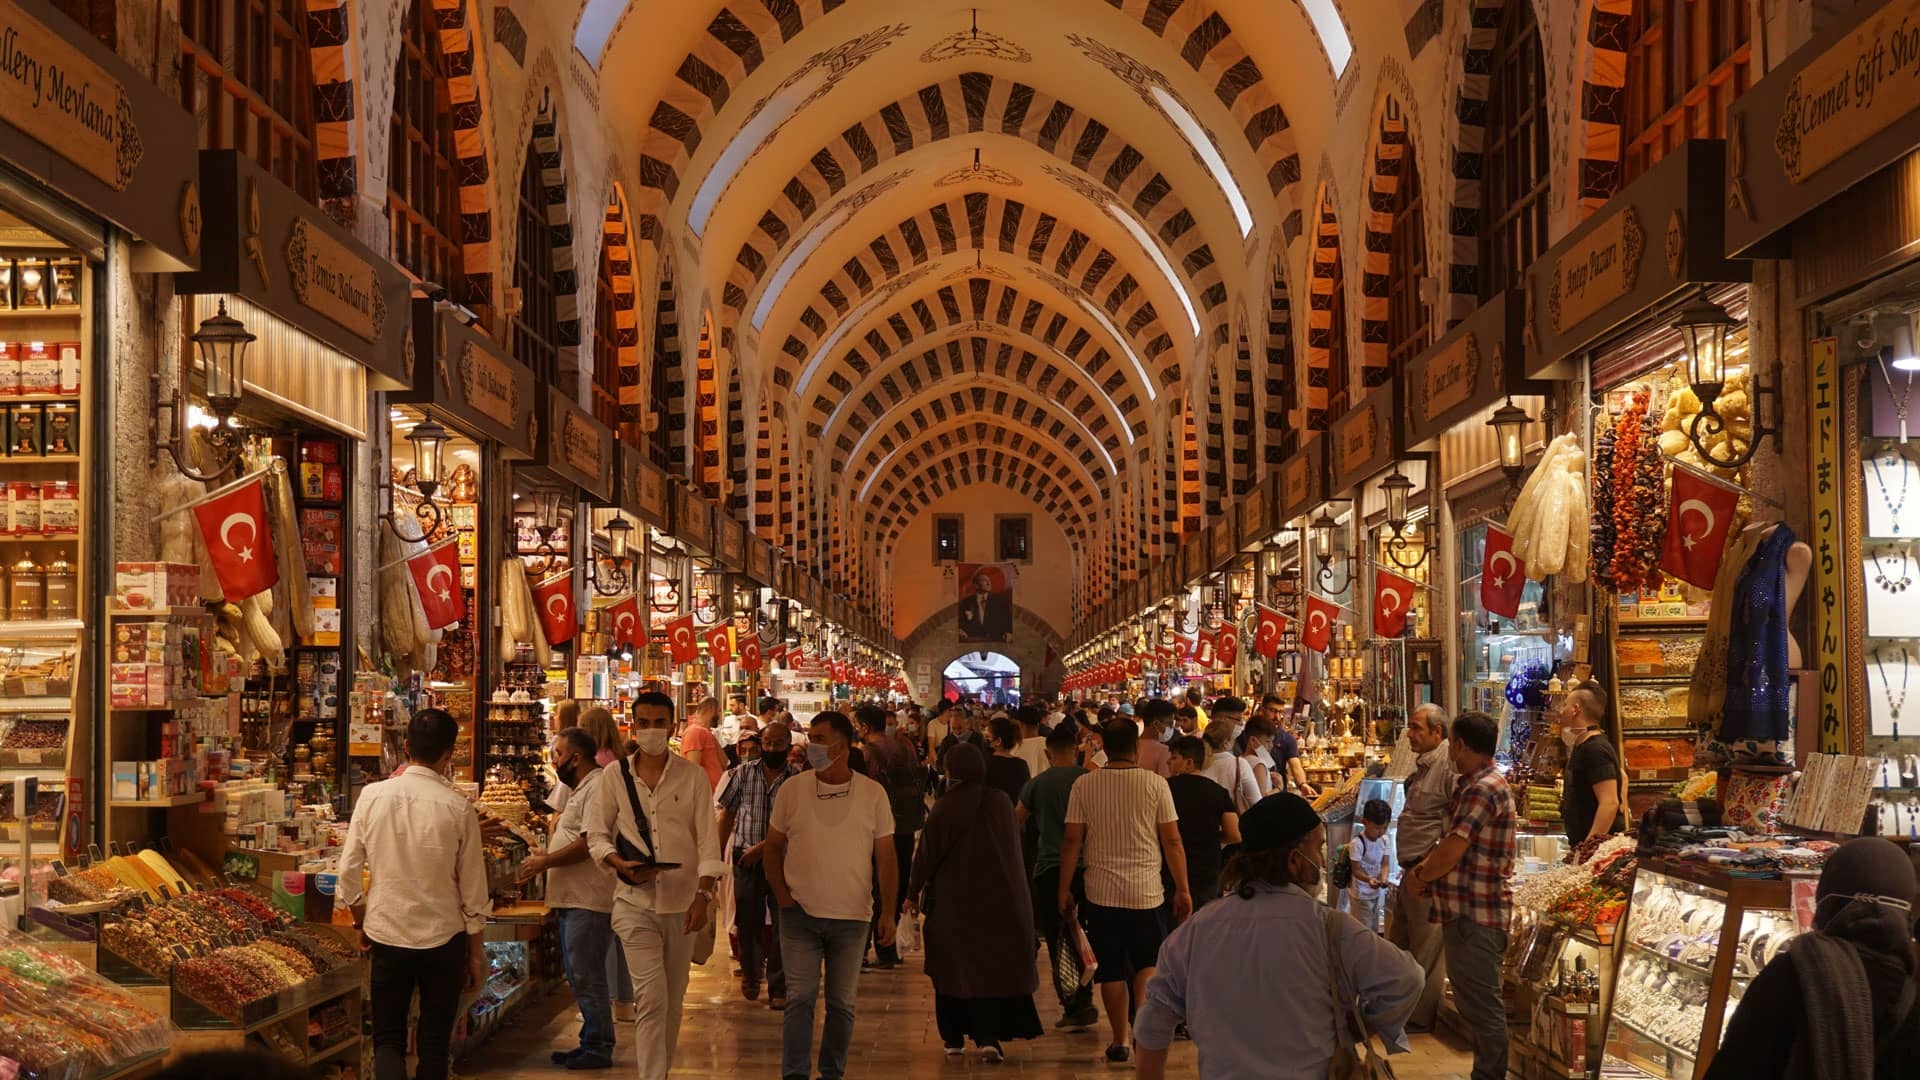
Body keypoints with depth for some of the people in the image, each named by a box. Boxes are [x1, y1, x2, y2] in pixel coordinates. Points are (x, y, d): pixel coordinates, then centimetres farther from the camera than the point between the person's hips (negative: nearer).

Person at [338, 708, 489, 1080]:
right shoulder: (458, 808, -11)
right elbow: (473, 889, -5)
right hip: (444, 936, -1)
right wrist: (476, 953, 7)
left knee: (388, 1038, 10)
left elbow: (349, 871, -1)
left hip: (387, 935, 1)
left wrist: (360, 922, 17)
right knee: (435, 1042, 14)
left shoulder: (373, 795, -6)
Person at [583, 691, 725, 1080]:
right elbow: (596, 835, 6)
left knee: (673, 999, 13)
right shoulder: (615, 775, 1)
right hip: (635, 902, -1)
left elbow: (707, 840, -3)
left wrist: (703, 894, -13)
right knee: (651, 997, -12)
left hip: (682, 902, 2)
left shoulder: (693, 777, 0)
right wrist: (620, 864, -13)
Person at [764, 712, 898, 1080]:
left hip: (852, 917, 0)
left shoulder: (873, 794, -1)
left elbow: (886, 857, 2)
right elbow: (773, 847, 8)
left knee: (842, 1004, 9)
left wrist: (888, 913, -3)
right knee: (799, 999, -3)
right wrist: (782, 896, -2)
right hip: (800, 913, 0)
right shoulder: (792, 789, 0)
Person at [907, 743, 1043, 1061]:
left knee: (954, 967, 11)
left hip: (955, 901, -2)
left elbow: (927, 854, -9)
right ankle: (989, 1037, -7)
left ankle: (954, 1038, 16)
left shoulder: (945, 807, -13)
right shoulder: (1001, 802, -2)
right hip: (1001, 900, 2)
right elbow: (1015, 843, 10)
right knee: (994, 967, 5)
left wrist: (914, 892, 4)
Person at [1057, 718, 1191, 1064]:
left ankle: (1120, 1040, 16)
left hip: (1101, 893, 1)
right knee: (1148, 962, 15)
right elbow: (1172, 841, -5)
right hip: (1145, 892, -1)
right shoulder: (1155, 784, -6)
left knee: (1112, 970, 11)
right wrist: (1183, 890, 3)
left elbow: (1071, 840, -1)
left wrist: (1064, 888, 8)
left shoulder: (1084, 785, -3)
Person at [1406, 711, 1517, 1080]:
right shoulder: (1474, 785, 16)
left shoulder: (1483, 789, -18)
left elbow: (1451, 852, -21)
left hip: (1476, 916, -11)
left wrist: (1419, 877, -5)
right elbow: (1450, 844, 18)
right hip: (1466, 911, 11)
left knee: (1483, 1007, -4)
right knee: (1474, 1003, 18)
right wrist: (1425, 873, 3)